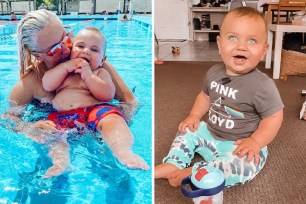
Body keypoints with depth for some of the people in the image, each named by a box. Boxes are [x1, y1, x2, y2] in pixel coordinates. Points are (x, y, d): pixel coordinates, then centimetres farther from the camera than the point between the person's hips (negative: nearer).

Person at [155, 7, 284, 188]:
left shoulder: (262, 85, -24)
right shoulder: (214, 73, -4)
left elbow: (274, 117, -18)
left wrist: (255, 142, -25)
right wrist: (195, 115, 3)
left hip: (239, 145, -7)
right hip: (211, 134, 7)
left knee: (246, 165, -34)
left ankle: (191, 173, -25)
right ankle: (172, 165, -2)